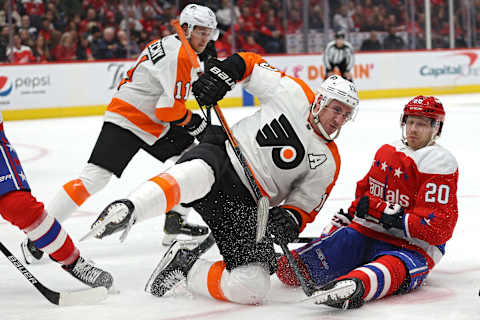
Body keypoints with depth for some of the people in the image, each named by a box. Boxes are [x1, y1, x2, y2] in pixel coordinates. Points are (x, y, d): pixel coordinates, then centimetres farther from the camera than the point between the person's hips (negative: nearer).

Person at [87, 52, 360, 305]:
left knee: (252, 288, -18)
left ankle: (185, 265, 3)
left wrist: (291, 219, -16)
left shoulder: (328, 162, 8)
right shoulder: (292, 93, 3)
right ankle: (128, 210, -61)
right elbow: (251, 63, 13)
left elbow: (304, 207, 9)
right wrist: (224, 72, -9)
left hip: (245, 209, 3)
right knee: (199, 173, -43)